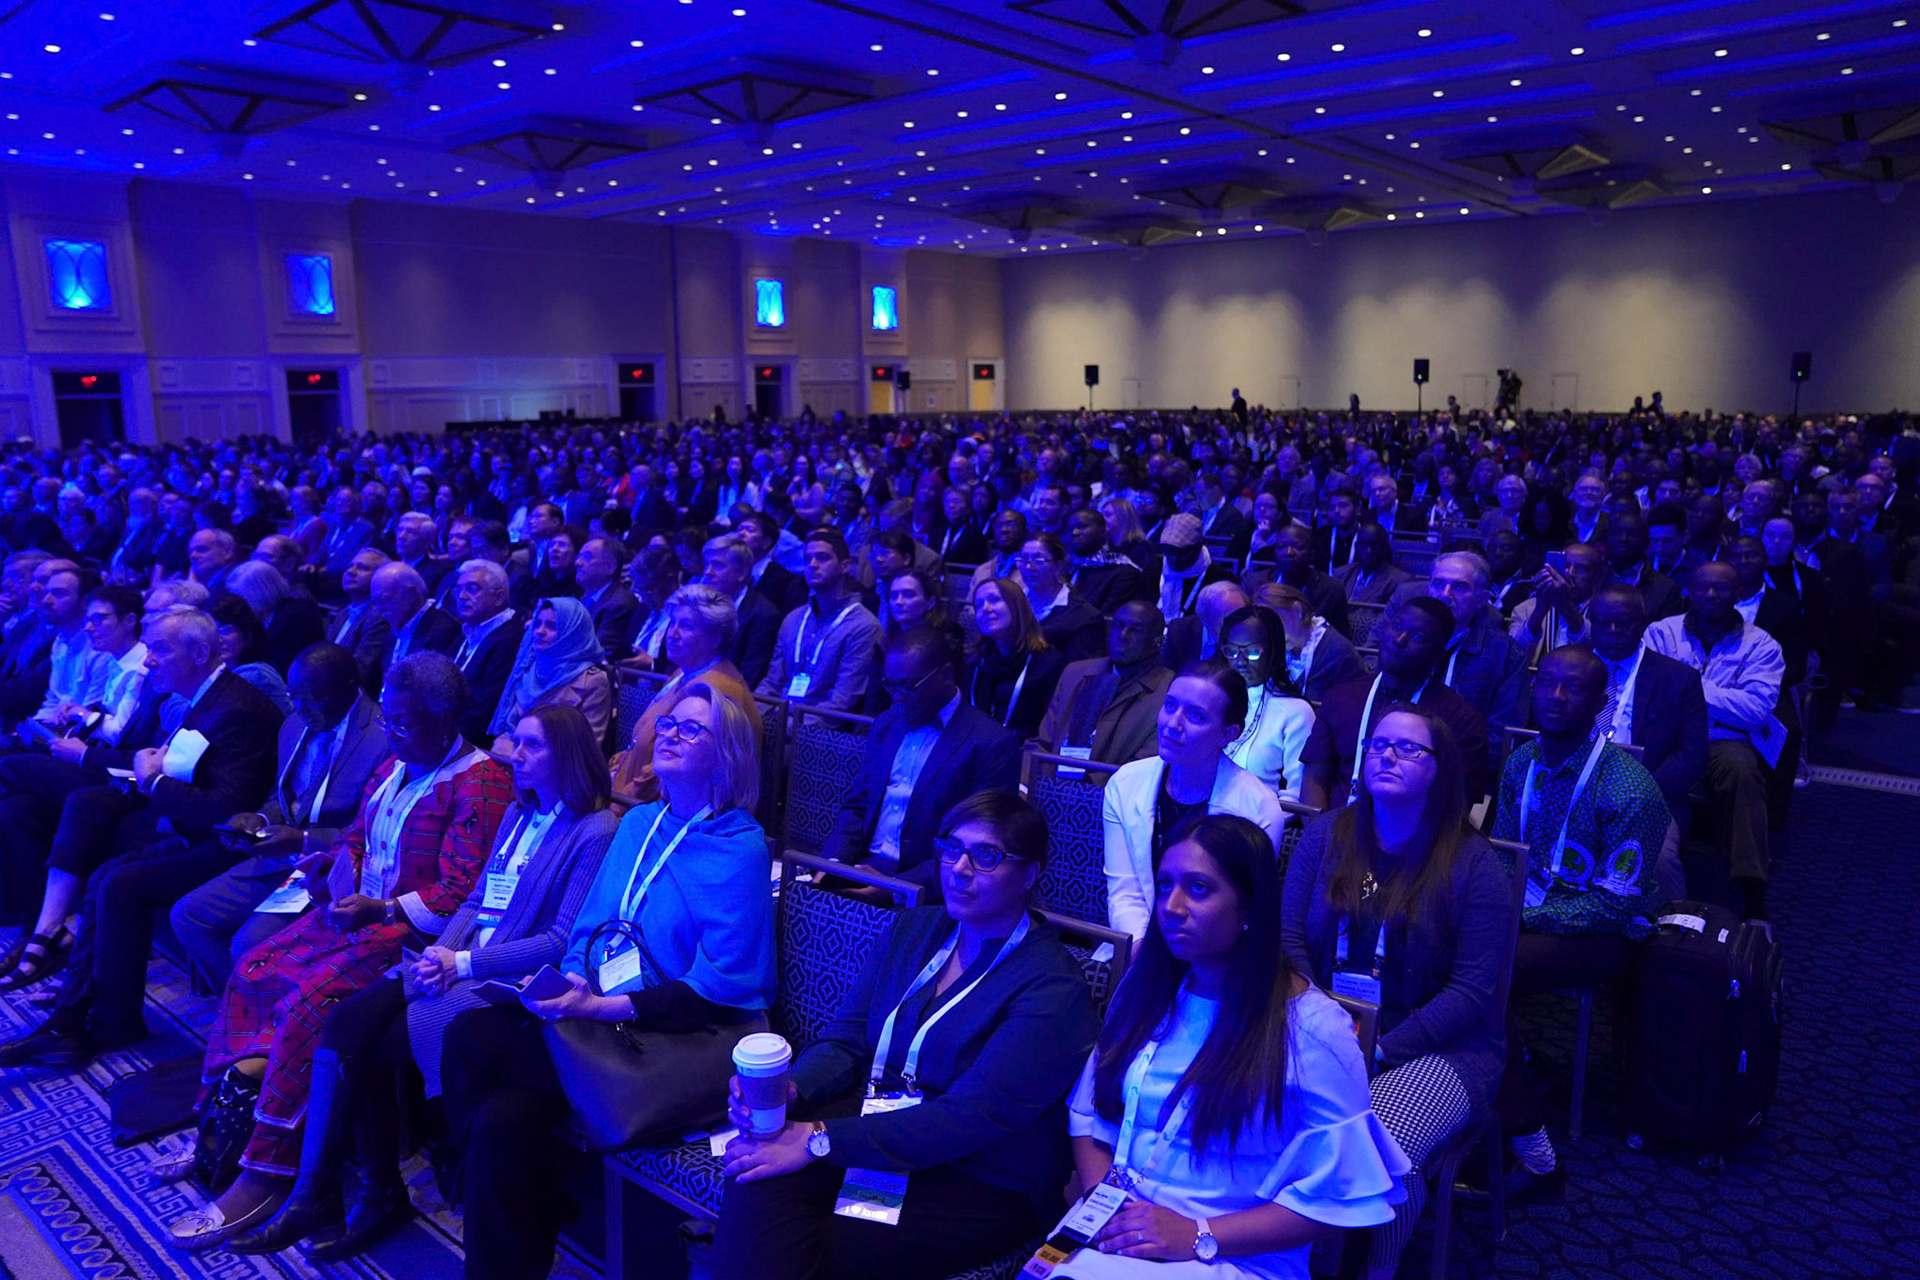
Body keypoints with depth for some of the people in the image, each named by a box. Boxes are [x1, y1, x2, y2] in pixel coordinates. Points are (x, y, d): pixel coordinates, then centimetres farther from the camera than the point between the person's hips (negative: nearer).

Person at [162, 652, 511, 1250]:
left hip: (415, 928, -10)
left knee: (312, 999, -24)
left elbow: (461, 892, -18)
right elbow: (356, 832, 25)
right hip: (359, 910, 10)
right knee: (253, 970, -3)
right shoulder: (395, 766, 15)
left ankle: (267, 1173, -15)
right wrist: (343, 866, 2)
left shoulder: (480, 783, -15)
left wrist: (382, 910, -22)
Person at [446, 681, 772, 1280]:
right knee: (508, 1113, -18)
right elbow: (588, 924, 18)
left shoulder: (741, 848, -10)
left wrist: (603, 1008, -18)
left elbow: (717, 985, -14)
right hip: (596, 1012, 7)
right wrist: (573, 979, -4)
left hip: (677, 1038, -7)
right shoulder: (638, 822, 14)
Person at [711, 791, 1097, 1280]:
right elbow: (845, 1039, 7)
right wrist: (790, 1090, -17)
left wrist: (820, 1140, -25)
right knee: (759, 1178, -24)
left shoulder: (1053, 989, -15)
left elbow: (969, 1119, -22)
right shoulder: (911, 928, 8)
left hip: (981, 1185, -5)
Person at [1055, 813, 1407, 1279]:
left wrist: (1198, 1237, -15)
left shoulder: (1314, 1029, -8)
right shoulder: (1144, 988, 9)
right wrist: (1103, 1198, -7)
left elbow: (1334, 1194, -9)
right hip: (1121, 1233, 5)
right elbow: (1089, 1115, 12)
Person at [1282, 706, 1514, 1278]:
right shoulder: (1326, 834, 6)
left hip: (1438, 1045, -2)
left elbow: (1471, 991, -9)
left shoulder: (1472, 862, -5)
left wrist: (1381, 1048, -18)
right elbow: (1288, 937, 2)